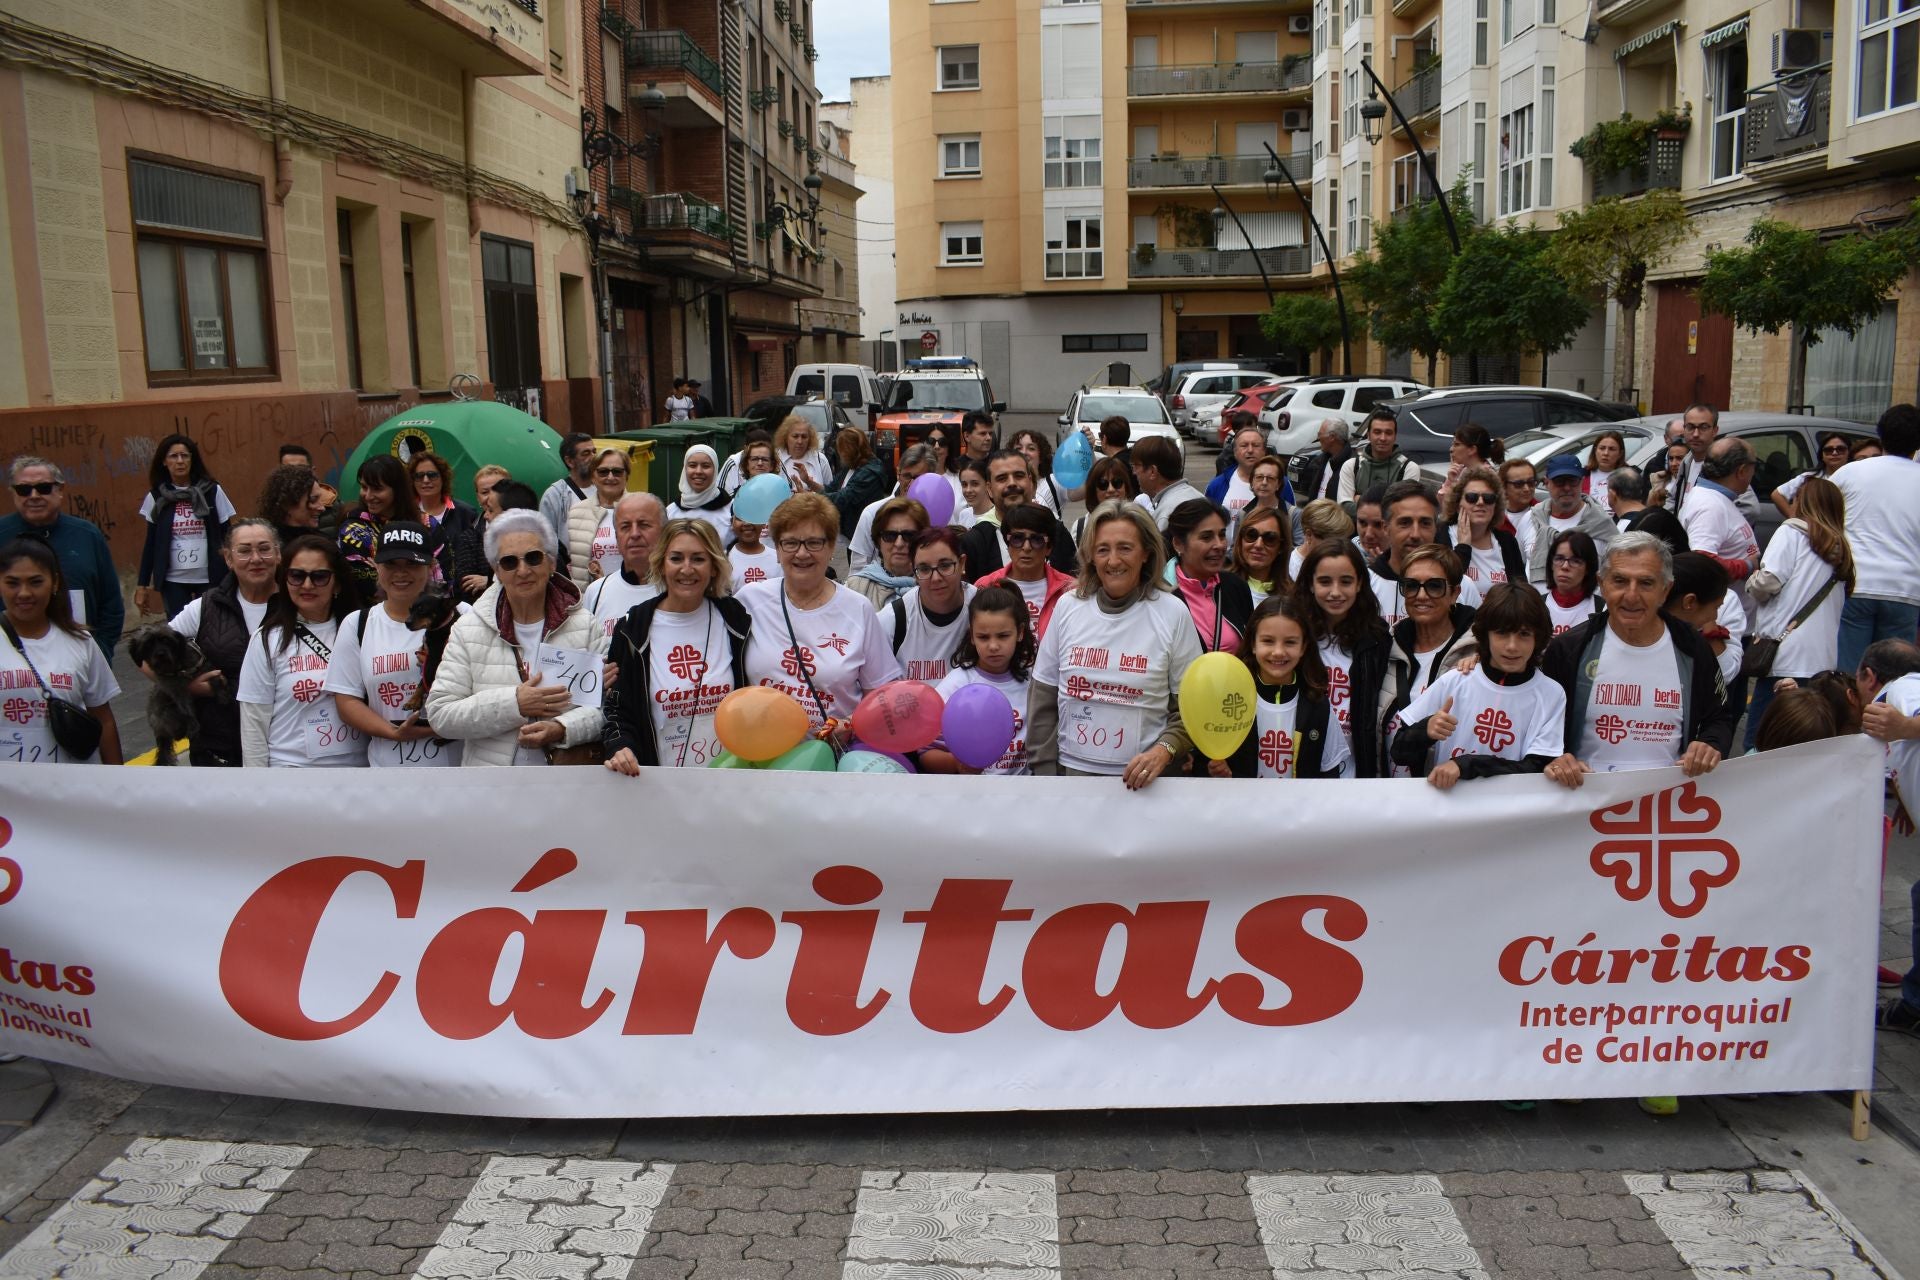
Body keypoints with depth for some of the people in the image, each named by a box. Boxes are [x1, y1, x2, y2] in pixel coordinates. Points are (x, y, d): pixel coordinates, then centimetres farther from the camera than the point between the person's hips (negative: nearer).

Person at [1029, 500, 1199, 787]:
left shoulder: (1173, 614, -6)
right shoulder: (1068, 607, -1)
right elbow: (1043, 699, 4)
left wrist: (1164, 750, -19)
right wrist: (1044, 772, 0)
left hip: (1142, 778, -2)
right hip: (1071, 769, 2)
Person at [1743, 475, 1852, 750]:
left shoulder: (1793, 532, 1)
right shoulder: (1841, 550, 20)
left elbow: (1768, 582, -11)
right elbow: (1840, 607, 16)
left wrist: (1752, 583, 10)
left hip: (1786, 655, -7)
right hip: (1825, 661, 7)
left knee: (1758, 744, -6)